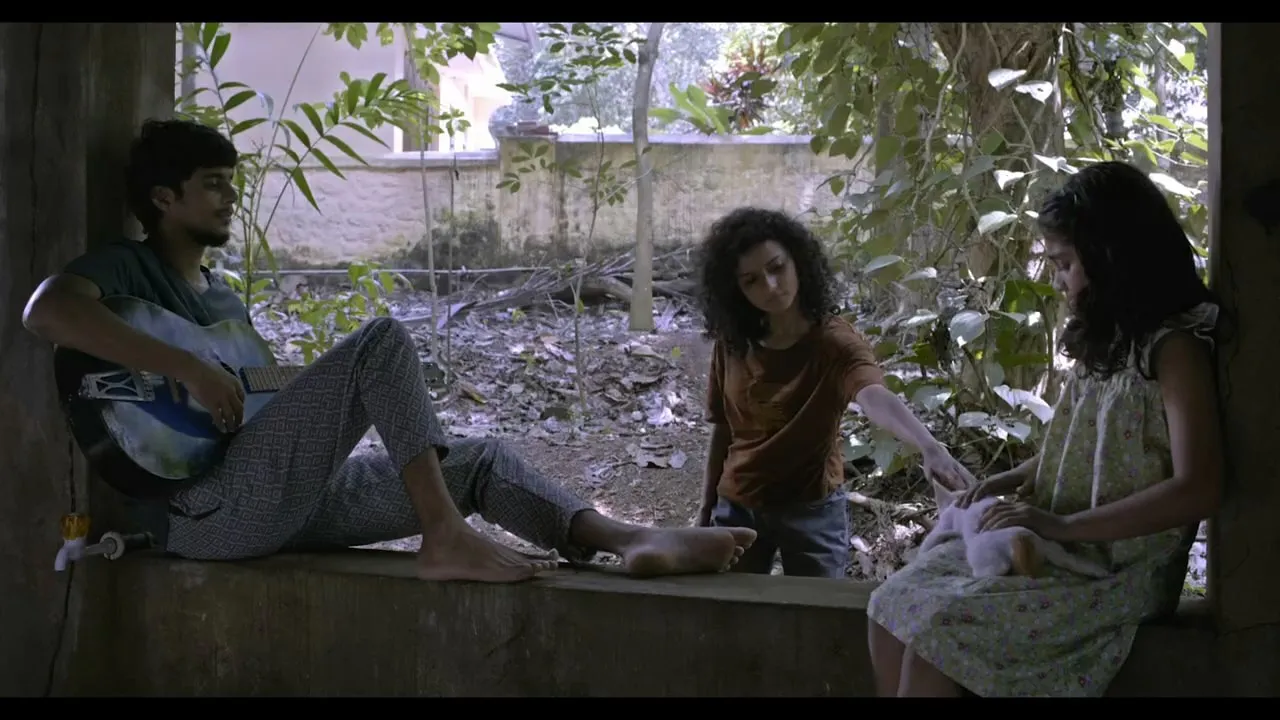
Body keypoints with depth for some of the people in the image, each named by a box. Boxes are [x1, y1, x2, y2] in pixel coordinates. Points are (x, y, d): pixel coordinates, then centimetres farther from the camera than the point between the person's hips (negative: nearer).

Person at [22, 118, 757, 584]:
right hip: (207, 507, -9)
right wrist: (192, 368, -26)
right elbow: (46, 309, -22)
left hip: (287, 499, 9)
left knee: (480, 459, -1)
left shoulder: (227, 297, 27)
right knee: (383, 340, -22)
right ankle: (447, 539, -30)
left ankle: (634, 541, -22)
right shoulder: (128, 268, 1)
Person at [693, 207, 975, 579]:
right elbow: (723, 430, 8)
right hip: (737, 508, 4)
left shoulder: (834, 340, -18)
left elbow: (876, 397, -38)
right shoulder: (731, 343, -4)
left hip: (811, 510, -4)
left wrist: (930, 447, -56)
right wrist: (707, 506, 12)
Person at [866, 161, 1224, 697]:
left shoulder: (1174, 348, -14)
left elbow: (1198, 489, -24)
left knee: (937, 626, -23)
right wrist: (1016, 480, 6)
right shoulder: (1108, 340, 14)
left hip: (1120, 569, -9)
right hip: (1057, 547, 9)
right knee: (893, 607, -8)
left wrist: (1061, 525, -23)